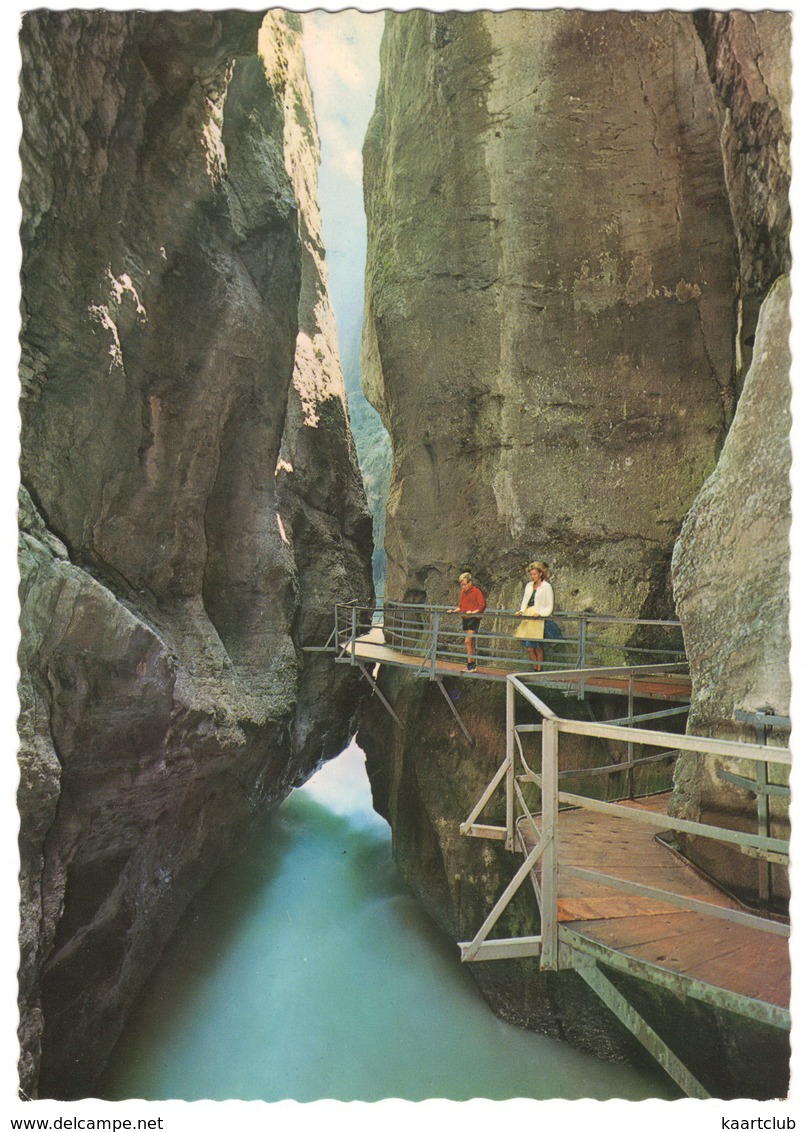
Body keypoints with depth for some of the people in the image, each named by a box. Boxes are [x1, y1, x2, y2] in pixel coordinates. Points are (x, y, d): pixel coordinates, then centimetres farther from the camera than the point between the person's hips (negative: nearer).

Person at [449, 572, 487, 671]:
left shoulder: (477, 591, -10)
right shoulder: (462, 592, 11)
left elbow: (482, 606, -15)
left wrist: (473, 612, -27)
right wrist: (454, 611, 2)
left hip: (473, 619, -7)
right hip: (465, 619, 7)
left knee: (468, 641, -13)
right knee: (471, 643, 11)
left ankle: (470, 665, -8)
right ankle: (473, 666, 16)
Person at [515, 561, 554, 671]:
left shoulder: (546, 587, -1)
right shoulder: (528, 586, 16)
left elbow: (549, 606, -2)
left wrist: (540, 614, -16)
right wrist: (521, 611, 2)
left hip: (539, 620, -5)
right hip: (528, 619, 5)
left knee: (538, 647, -3)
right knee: (529, 648, 2)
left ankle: (539, 670, 5)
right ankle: (535, 669, 14)